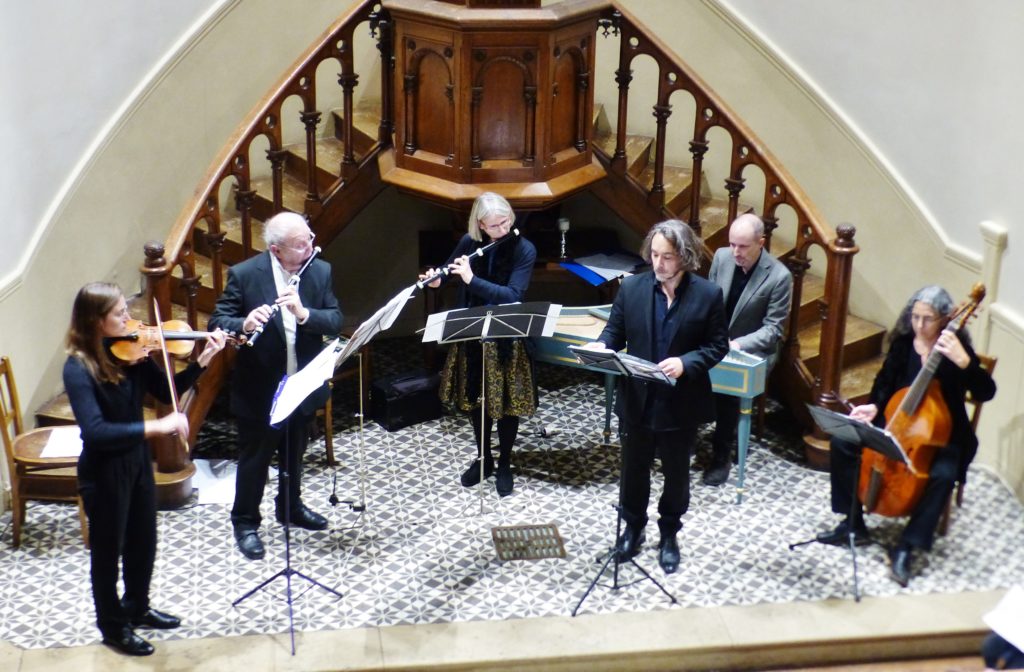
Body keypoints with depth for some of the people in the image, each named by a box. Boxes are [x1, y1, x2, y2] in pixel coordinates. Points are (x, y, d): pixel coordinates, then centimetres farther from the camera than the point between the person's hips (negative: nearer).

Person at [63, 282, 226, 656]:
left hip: (138, 460, 7)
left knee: (144, 543, 23)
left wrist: (202, 361, -12)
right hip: (103, 471, -7)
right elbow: (95, 431, -35)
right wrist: (156, 426, -40)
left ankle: (137, 609, 46)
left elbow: (166, 391, 2)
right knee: (108, 551, 13)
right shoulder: (78, 369, -25)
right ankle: (113, 627, 33)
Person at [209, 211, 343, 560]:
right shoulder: (244, 274, -15)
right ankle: (245, 522, 26)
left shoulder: (320, 271, -5)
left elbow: (335, 321, -9)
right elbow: (217, 321, -13)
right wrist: (244, 324, -35)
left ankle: (290, 505, 44)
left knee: (294, 451, 23)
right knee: (255, 457, 9)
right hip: (259, 388, -4)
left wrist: (304, 313, -29)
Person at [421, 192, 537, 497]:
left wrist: (472, 279, -32)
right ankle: (483, 458, 34)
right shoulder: (469, 242, -6)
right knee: (474, 399, 15)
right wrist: (436, 278, -12)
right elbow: (450, 269, 11)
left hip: (506, 338, -4)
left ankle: (505, 465, 25)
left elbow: (512, 296, -25)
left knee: (506, 403, 7)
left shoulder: (524, 249, -17)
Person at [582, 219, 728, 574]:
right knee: (634, 468, 18)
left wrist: (686, 362, -23)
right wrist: (601, 345, -21)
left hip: (681, 404, -2)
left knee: (676, 472, 16)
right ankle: (633, 527, 39)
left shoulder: (708, 295, -11)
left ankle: (669, 534, 37)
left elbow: (717, 346, -6)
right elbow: (615, 330, 2)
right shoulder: (631, 288, -6)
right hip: (637, 400, 2)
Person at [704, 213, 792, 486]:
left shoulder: (779, 276, -15)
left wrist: (738, 344, -26)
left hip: (753, 351, -4)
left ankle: (722, 455, -12)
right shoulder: (722, 257, -2)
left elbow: (773, 329, -13)